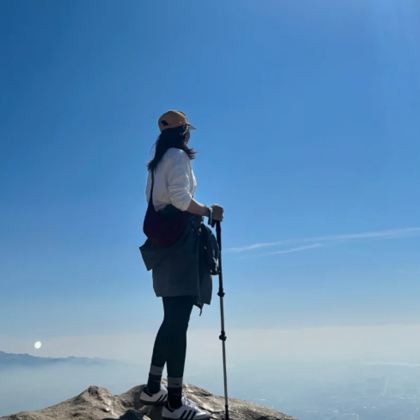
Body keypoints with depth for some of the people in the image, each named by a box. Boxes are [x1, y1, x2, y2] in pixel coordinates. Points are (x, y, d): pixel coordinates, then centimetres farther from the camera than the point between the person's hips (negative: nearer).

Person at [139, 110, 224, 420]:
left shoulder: (156, 163, 21)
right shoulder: (179, 156, -4)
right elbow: (180, 197, -18)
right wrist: (209, 212, -7)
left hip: (162, 240, 9)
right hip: (180, 240, -9)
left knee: (172, 320, 14)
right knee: (179, 321, -10)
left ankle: (153, 389, 20)